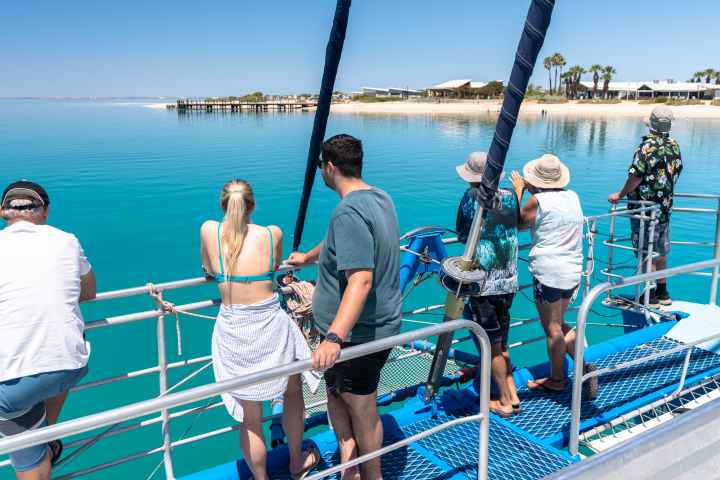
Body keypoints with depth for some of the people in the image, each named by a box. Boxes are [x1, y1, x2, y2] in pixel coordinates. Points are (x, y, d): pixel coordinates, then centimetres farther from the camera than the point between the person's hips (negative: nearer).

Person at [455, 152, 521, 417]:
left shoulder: (472, 196, -11)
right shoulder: (510, 196, 2)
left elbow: (461, 236, -4)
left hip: (484, 284, -5)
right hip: (509, 282, 5)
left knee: (492, 346, 7)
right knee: (501, 343, 19)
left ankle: (504, 402, 16)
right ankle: (513, 395, 24)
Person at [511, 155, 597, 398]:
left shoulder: (537, 201, -12)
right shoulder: (573, 197, 6)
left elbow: (518, 223, 3)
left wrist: (518, 191, 10)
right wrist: (529, 189, 23)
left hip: (548, 272, -7)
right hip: (573, 270, 7)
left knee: (552, 328, 6)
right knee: (559, 324, 22)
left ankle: (557, 380, 19)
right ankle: (583, 366, 11)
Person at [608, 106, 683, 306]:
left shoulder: (648, 146, -17)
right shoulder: (674, 146, 5)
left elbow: (636, 176, -20)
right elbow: (675, 173, 12)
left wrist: (620, 195, -9)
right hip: (665, 207, 8)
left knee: (647, 252, 1)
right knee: (660, 251, 18)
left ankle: (651, 297, 6)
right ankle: (663, 293, 29)